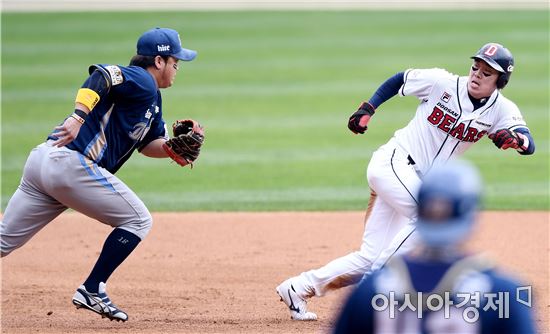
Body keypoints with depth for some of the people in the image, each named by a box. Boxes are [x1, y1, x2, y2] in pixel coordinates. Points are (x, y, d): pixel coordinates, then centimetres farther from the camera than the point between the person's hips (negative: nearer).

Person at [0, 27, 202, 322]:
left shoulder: (153, 98, 26)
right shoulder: (142, 81, -4)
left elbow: (147, 143, 31)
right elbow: (102, 75, -21)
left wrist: (170, 148, 9)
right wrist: (79, 115, -35)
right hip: (72, 164, -9)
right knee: (138, 221, 4)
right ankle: (91, 291, 0)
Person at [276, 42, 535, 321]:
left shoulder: (502, 110, -3)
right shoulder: (442, 83, -11)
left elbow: (529, 145, -16)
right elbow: (399, 80, 5)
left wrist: (514, 139, -38)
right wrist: (367, 109, -4)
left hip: (417, 181, 5)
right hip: (391, 162, -5)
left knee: (371, 258, 2)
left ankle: (298, 288, 14)